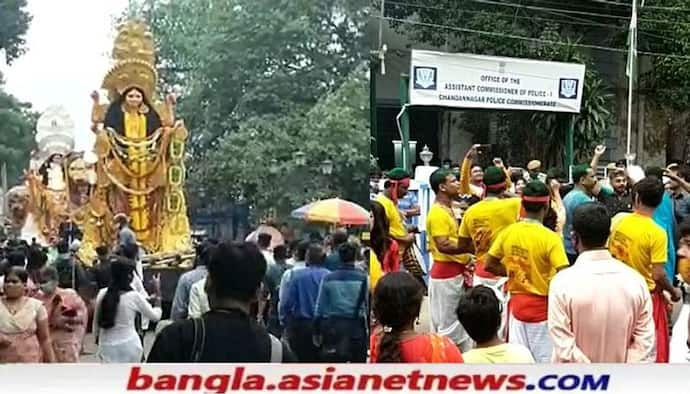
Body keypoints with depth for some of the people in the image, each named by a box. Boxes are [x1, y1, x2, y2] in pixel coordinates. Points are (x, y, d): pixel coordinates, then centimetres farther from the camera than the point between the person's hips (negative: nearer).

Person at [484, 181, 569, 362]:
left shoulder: (508, 232, -3)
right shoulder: (550, 238, -18)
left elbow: (489, 265, 5)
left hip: (516, 303, 5)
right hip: (542, 306, -5)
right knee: (545, 360, 5)